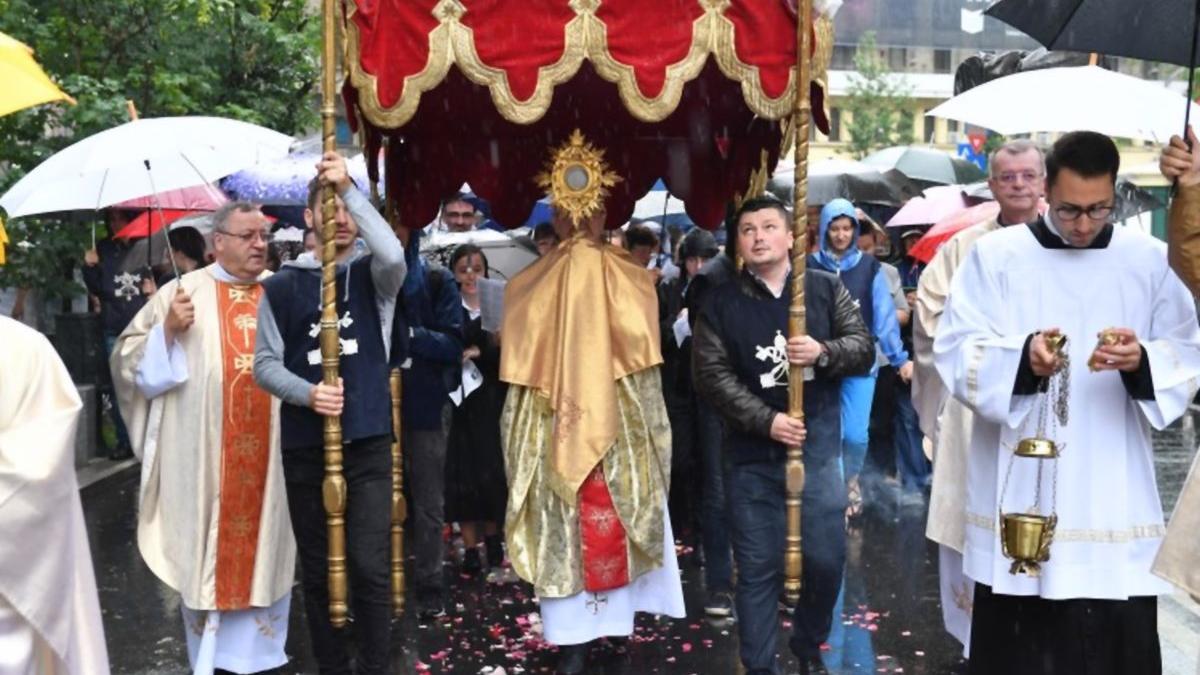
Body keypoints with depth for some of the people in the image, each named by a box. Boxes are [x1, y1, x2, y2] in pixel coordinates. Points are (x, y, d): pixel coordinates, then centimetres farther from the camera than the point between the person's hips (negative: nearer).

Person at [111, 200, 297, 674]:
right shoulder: (183, 292, 1)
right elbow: (132, 361, 1)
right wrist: (168, 329, -15)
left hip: (269, 454, 2)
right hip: (203, 456, -2)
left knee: (266, 550, 7)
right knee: (205, 550, 5)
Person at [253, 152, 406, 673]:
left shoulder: (372, 274, 4)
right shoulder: (282, 285, 5)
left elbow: (394, 255, -20)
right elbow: (264, 363, 3)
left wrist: (350, 188, -21)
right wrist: (307, 393, -15)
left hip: (369, 442, -1)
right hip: (304, 446, 1)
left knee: (370, 566, -5)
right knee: (317, 569, 9)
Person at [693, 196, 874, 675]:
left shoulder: (825, 288, 5)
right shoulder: (722, 304, 2)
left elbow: (863, 348, 3)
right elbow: (712, 375, -6)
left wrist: (824, 352, -18)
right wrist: (765, 420, -17)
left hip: (818, 449, 1)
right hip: (752, 456, -1)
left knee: (826, 560, 5)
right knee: (758, 569, 5)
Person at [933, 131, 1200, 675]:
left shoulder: (1152, 261, 7)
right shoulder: (994, 255, 1)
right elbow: (957, 354, -6)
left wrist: (1143, 362, -17)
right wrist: (1022, 356, -25)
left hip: (1117, 502, 2)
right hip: (1020, 498, -1)